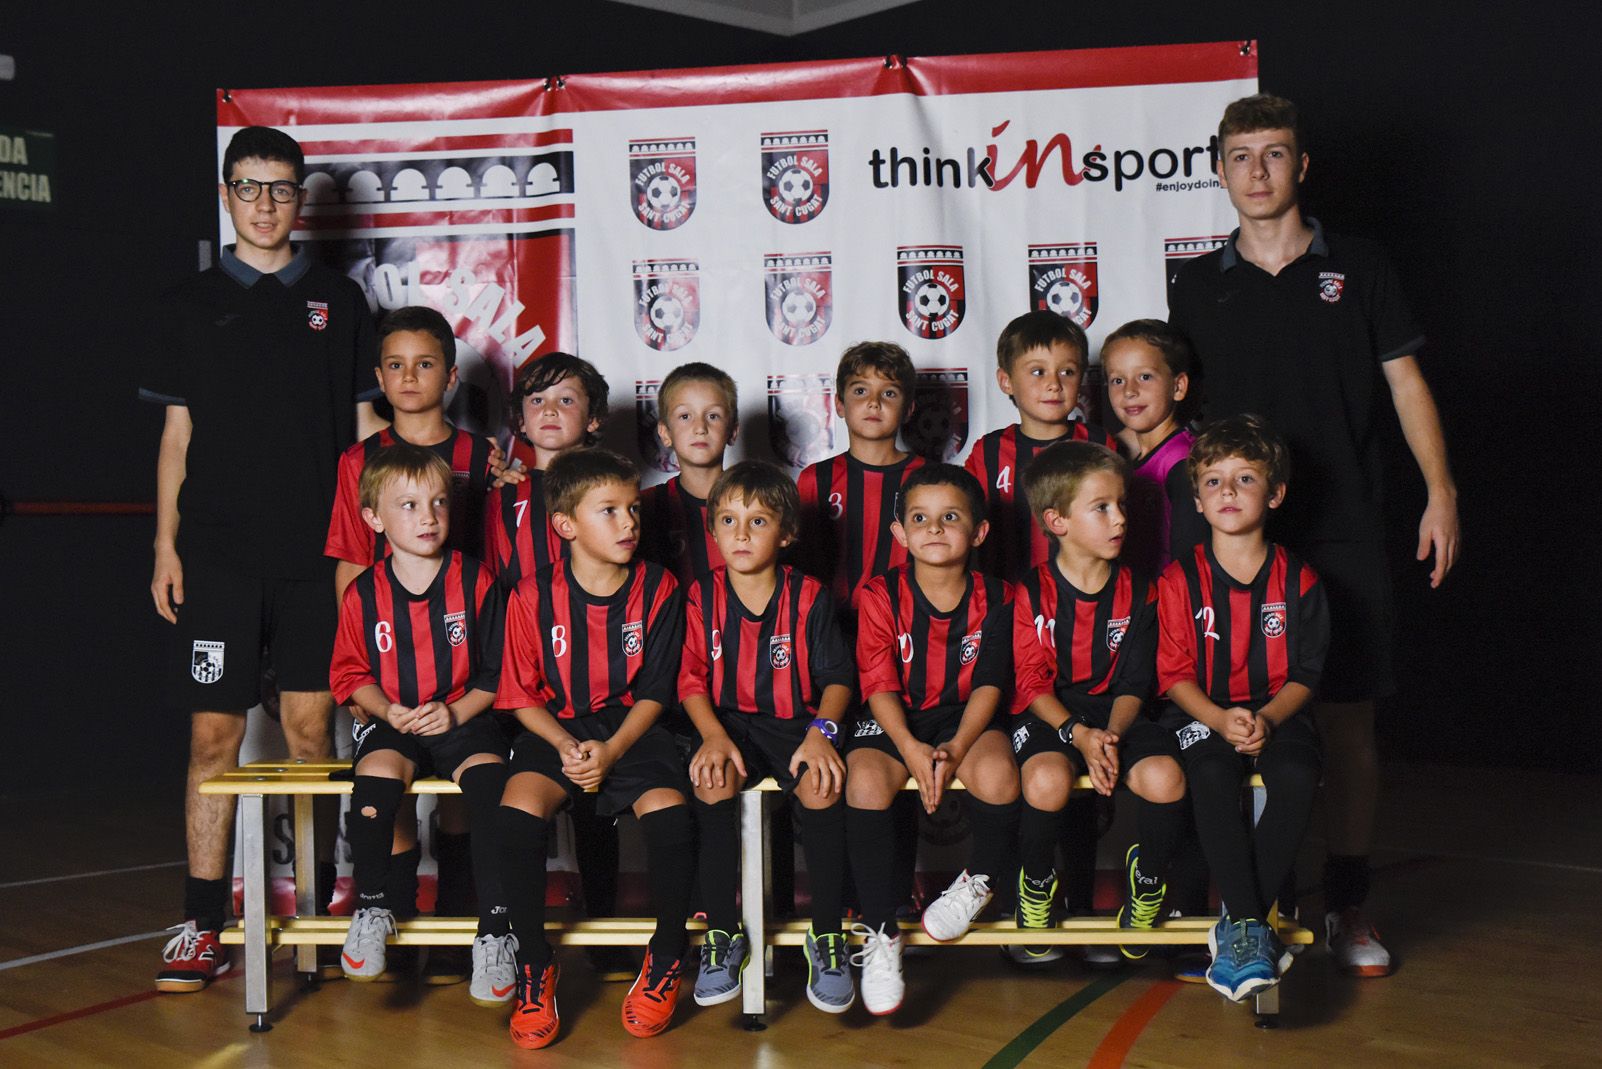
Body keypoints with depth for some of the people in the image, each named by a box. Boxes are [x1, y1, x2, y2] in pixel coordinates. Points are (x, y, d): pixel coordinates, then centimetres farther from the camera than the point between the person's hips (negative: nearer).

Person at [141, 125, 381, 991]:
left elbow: (365, 426, 12)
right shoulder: (193, 304, 10)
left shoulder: (338, 300, 11)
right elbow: (177, 433, 9)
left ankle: (315, 904, 14)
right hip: (218, 552, 0)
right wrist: (166, 544, 2)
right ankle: (202, 927, 3)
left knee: (309, 727, 3)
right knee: (214, 733, -3)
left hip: (318, 550, 1)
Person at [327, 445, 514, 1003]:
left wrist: (457, 712, -13)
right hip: (391, 723, 1)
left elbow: (496, 673, 2)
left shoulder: (475, 582, -1)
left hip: (463, 719, -1)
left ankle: (495, 932, -22)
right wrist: (387, 710, -8)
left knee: (488, 776, -29)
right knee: (377, 770, -30)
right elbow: (351, 673, 11)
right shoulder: (363, 593, 3)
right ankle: (372, 906, -10)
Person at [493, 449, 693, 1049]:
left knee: (668, 809, -29)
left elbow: (654, 692, 0)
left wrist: (612, 750, -15)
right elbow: (522, 696, 2)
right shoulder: (533, 596, -3)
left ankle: (667, 955, -2)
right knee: (520, 807, -30)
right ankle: (534, 965, -9)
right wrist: (567, 747, -14)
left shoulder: (657, 589, -2)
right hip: (556, 729, 0)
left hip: (631, 727, 0)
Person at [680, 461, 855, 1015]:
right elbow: (691, 679, 1)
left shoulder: (808, 596, 0)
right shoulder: (702, 596, 3)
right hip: (729, 720, 1)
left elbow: (837, 678, 0)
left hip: (795, 720, -1)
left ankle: (826, 936, -14)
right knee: (713, 780, -31)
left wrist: (821, 731, -19)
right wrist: (713, 735, -17)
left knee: (823, 784, -31)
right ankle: (723, 934, -18)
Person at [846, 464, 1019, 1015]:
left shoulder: (993, 598, 0)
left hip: (966, 719, 0)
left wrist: (955, 750, -21)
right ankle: (879, 934, -17)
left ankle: (980, 879, 2)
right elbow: (880, 686, -8)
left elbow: (988, 685, -5)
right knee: (866, 780, -32)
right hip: (894, 721, 0)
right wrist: (911, 750, -24)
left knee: (997, 774, -33)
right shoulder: (881, 595, -3)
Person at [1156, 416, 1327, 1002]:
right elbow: (1175, 674, -2)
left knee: (1297, 776, -31)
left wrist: (1267, 719, -17)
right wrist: (1220, 720, -20)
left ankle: (1239, 926, -21)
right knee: (1211, 778, -33)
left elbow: (1305, 673, 2)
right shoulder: (1179, 579, 1)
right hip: (1202, 714, -1)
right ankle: (1250, 923, -26)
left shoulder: (1298, 579, 4)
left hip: (1276, 713, 1)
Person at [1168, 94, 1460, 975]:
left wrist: (1440, 489, -4)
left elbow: (1405, 382, 7)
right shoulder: (1198, 286, 10)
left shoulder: (1358, 268, 7)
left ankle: (1348, 906, 13)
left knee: (1347, 715, 2)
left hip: (1343, 530, -1)